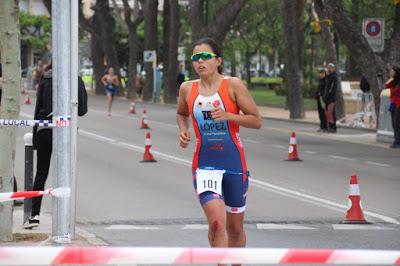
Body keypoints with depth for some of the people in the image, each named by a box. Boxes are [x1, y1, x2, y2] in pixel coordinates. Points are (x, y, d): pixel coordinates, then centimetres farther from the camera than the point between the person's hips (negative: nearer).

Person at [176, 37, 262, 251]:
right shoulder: (187, 89, 2)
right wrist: (183, 131, 4)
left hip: (234, 162, 0)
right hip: (204, 164, 0)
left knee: (235, 226, 13)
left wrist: (228, 116, -20)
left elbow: (256, 121, -6)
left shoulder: (233, 85, -7)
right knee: (217, 222, -20)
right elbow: (181, 113, 24)